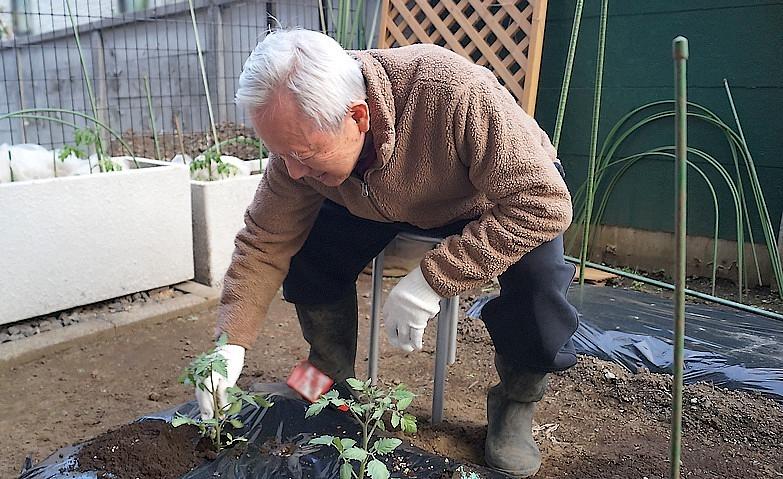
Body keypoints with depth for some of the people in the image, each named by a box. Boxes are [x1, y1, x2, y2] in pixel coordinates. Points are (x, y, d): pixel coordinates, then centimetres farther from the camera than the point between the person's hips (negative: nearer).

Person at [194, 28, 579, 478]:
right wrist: (231, 341, -22)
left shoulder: (457, 92, -42)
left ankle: (516, 405, -4)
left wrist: (432, 280, -40)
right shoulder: (303, 134, -25)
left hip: (504, 194, -3)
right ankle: (332, 382, 8)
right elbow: (264, 243, -14)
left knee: (538, 273, -33)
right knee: (308, 249, -17)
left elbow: (545, 202, -38)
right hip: (391, 203, 4)